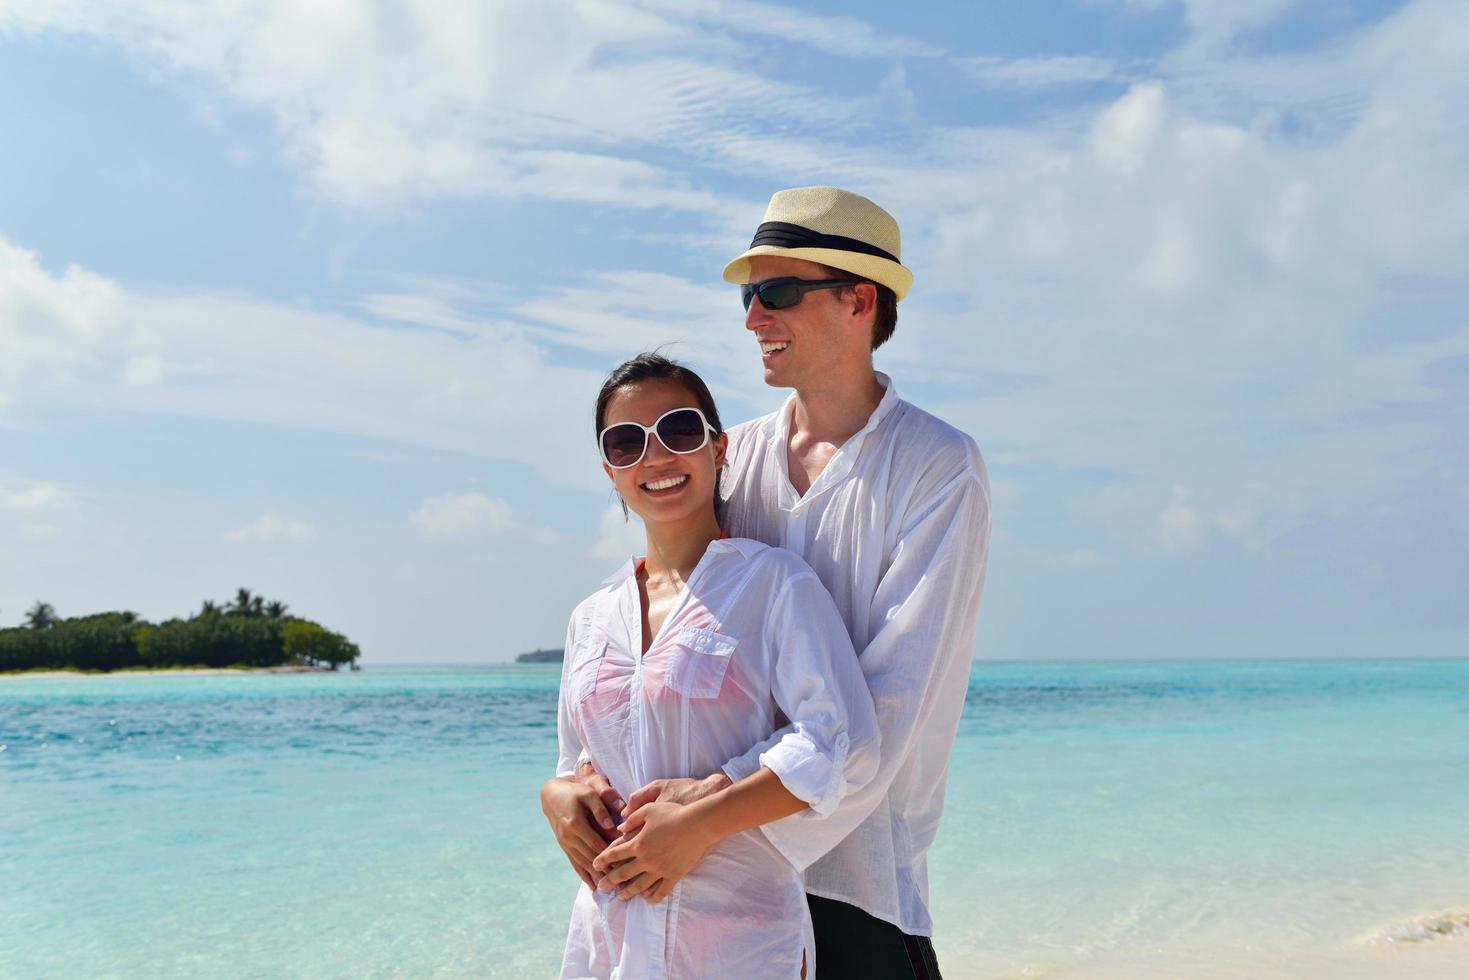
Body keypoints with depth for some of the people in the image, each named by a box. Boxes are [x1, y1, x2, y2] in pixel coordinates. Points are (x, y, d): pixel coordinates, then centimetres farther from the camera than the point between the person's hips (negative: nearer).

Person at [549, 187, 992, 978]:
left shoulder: (939, 468, -8)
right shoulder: (731, 457, 6)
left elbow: (896, 695, -16)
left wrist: (720, 798, -25)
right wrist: (578, 771, -11)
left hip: (854, 868, -3)